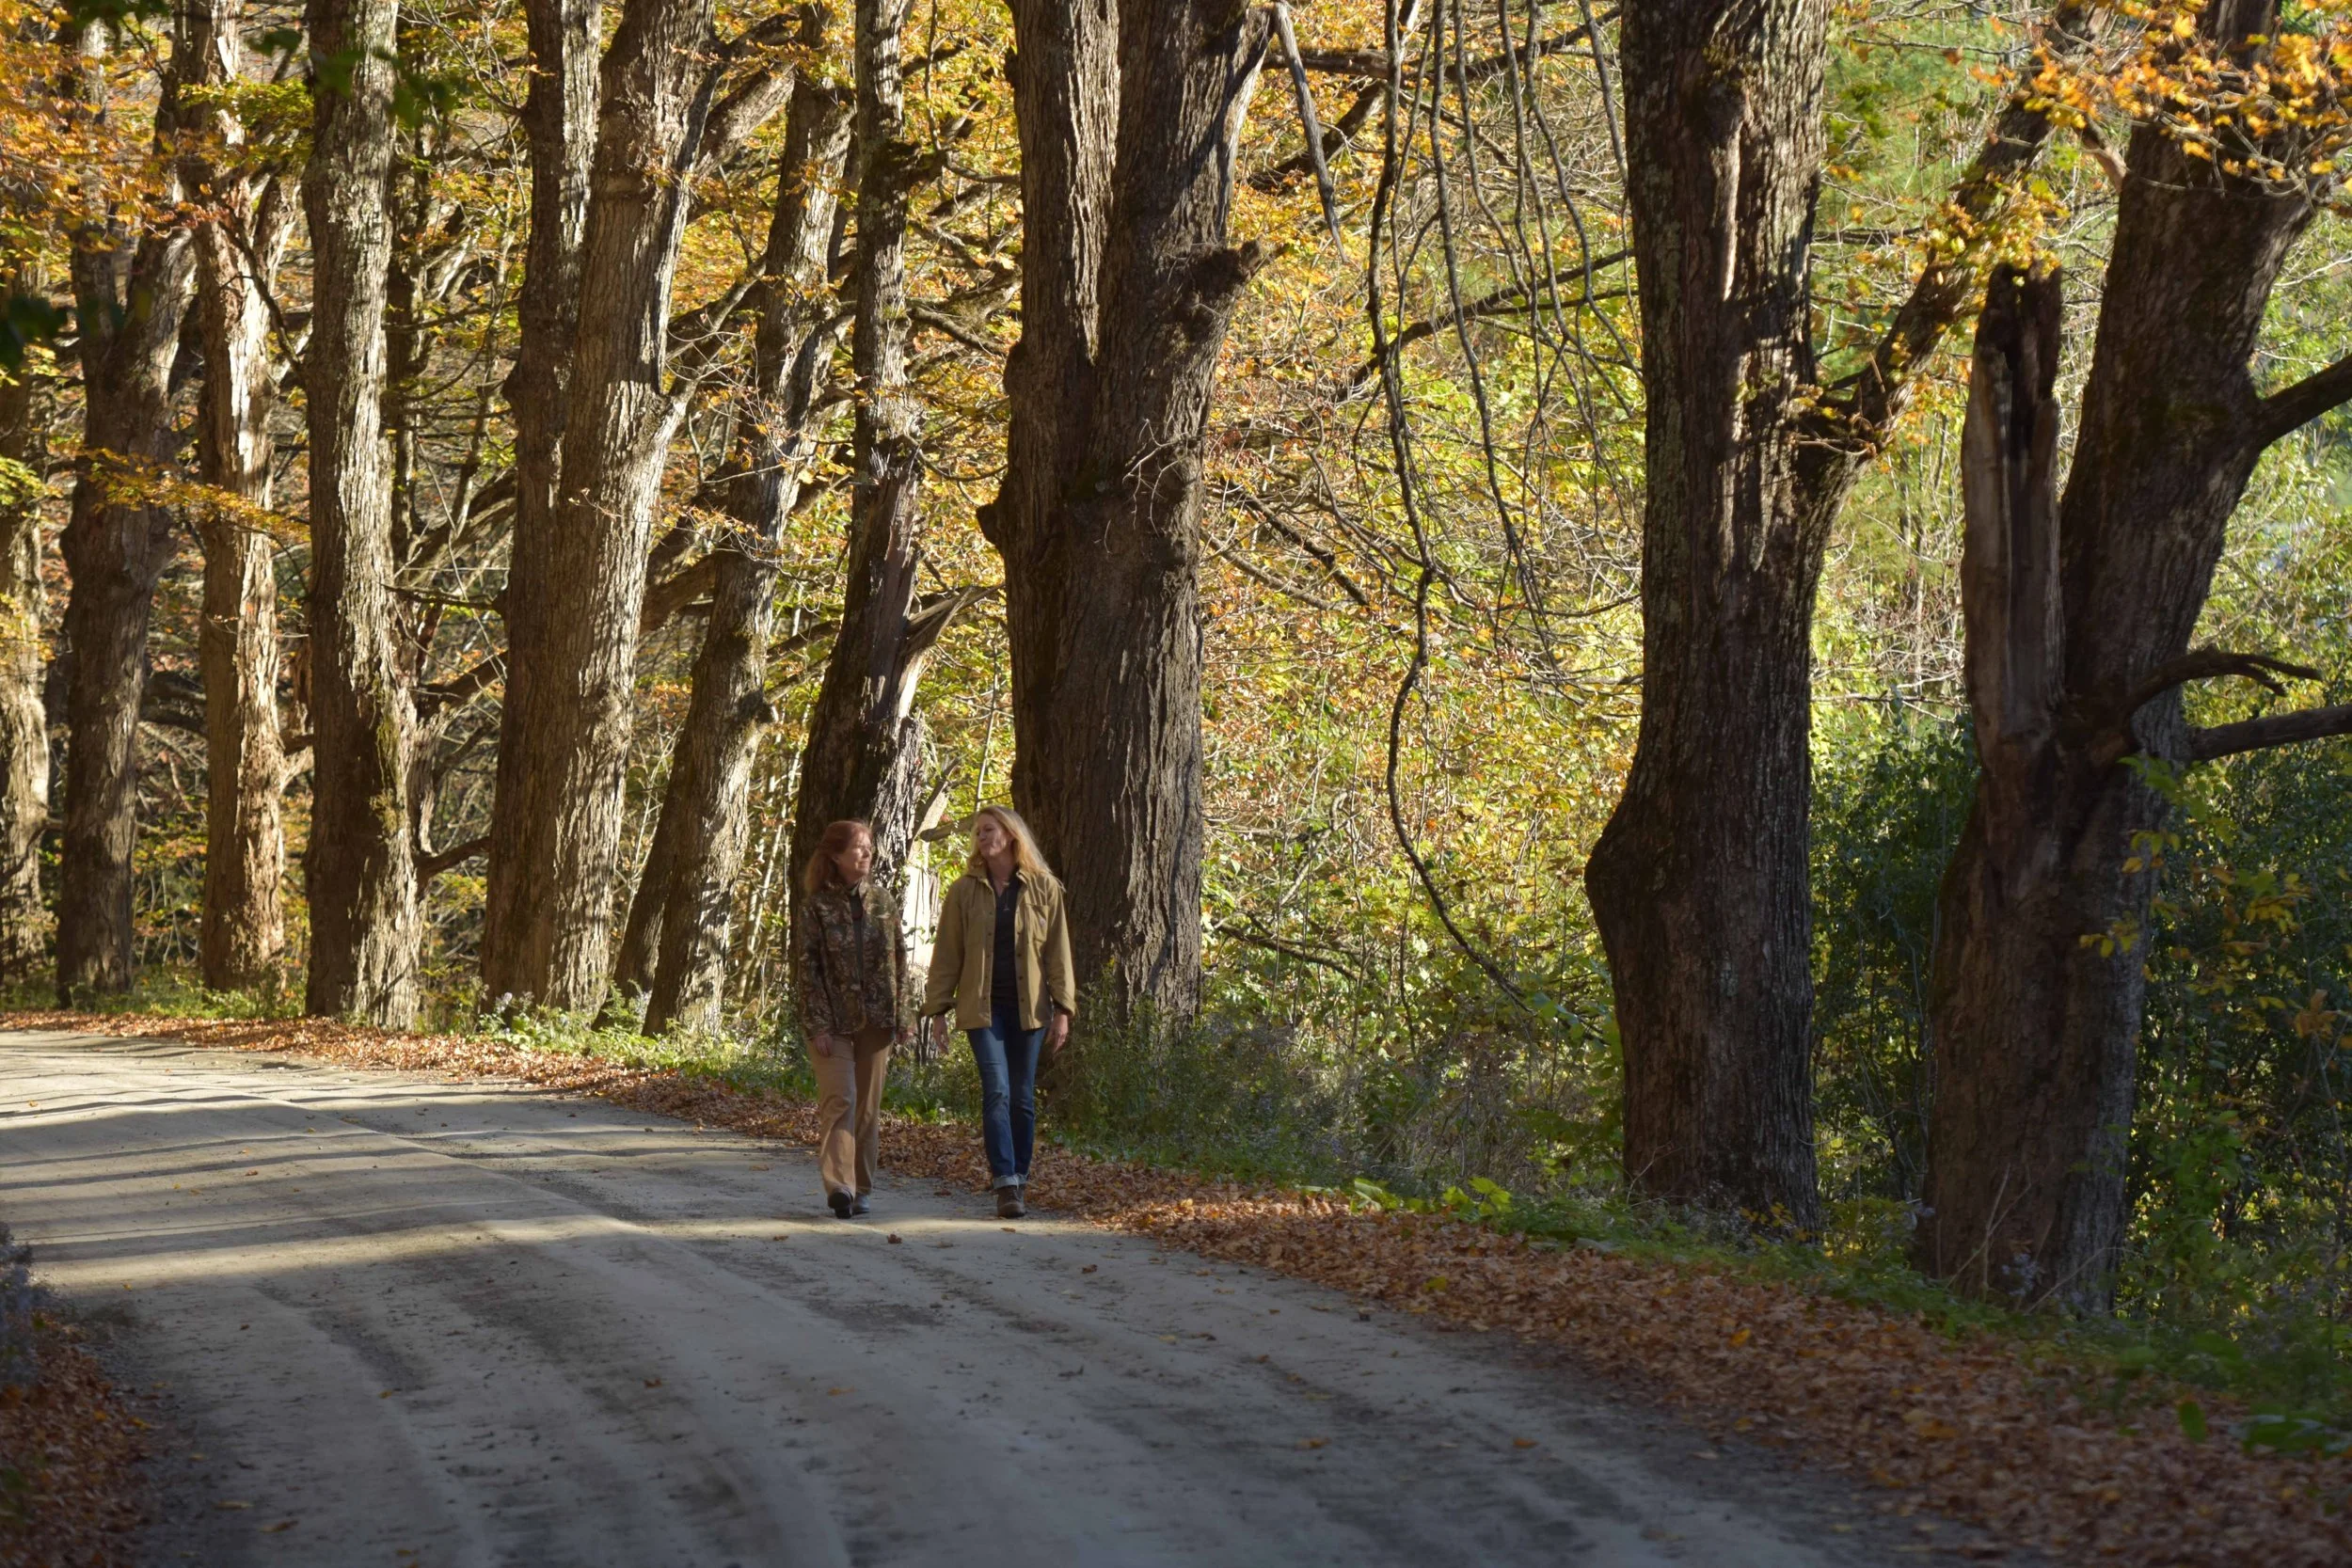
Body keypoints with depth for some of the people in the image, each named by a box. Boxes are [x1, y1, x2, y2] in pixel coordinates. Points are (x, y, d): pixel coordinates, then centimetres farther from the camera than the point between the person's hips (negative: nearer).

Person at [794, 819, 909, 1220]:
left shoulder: (882, 900, 8)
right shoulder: (818, 906, -4)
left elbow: (899, 960, 11)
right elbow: (806, 968, -6)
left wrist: (901, 1017, 6)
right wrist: (818, 1025, -12)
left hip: (875, 1020, 4)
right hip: (833, 1020, -4)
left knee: (868, 1106, 6)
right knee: (839, 1099, -15)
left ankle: (861, 1188, 14)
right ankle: (839, 1184, -22)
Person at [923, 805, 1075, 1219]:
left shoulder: (1044, 888, 4)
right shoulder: (965, 891, 5)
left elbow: (1058, 952, 4)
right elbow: (947, 953, 6)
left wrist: (1063, 1009, 0)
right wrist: (938, 1009, 2)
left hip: (1028, 1009, 1)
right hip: (983, 1008, -1)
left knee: (1023, 1097, 6)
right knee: (997, 1092, -13)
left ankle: (1019, 1179, 16)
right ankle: (1005, 1184, -18)